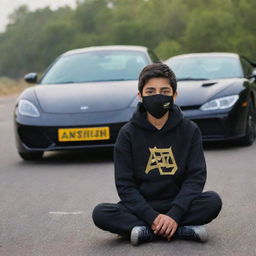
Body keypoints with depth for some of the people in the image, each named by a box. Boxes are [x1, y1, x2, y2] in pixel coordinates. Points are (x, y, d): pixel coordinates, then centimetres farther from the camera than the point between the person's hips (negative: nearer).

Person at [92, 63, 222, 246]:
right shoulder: (128, 133, -2)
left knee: (213, 201, -27)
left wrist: (174, 215, -22)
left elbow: (196, 176, -6)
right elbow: (125, 184, -5)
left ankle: (145, 232, -27)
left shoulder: (190, 130, 0)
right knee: (100, 213, -27)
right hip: (142, 208, 0)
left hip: (177, 206, 0)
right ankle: (184, 231, -30)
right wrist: (152, 217, -20)